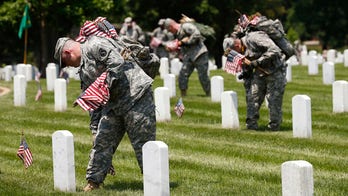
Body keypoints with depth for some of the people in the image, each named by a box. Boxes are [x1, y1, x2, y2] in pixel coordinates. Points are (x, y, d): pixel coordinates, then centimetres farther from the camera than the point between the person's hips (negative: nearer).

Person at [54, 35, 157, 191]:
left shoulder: (93, 45, -8)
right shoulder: (83, 70, 22)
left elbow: (117, 62, -21)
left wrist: (106, 85, -18)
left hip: (136, 95, -10)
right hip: (114, 102, 10)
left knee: (143, 142, -5)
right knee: (102, 141, 7)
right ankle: (93, 182, 13)